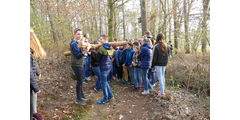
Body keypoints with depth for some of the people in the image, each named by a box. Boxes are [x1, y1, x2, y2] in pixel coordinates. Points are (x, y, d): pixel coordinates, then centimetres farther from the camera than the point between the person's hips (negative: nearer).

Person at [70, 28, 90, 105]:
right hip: (76, 65, -10)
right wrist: (84, 52, -40)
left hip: (80, 64, 10)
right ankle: (78, 99, 8)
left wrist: (85, 49, 1)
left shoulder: (78, 43, 13)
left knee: (81, 79, 18)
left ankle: (81, 95, 34)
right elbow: (77, 55, -25)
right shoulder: (73, 44, -17)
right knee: (79, 80, -4)